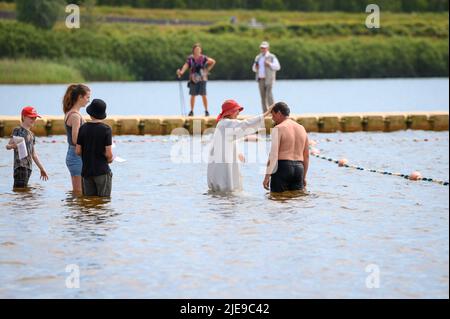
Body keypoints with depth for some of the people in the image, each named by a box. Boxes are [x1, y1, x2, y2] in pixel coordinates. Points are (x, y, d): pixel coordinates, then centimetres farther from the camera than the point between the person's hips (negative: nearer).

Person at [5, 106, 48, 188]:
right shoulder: (18, 130, -3)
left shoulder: (31, 134, 20)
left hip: (29, 166, 8)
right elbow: (8, 145, -10)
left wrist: (42, 169, 26)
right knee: (20, 188, -17)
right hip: (20, 166, -8)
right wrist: (11, 146, -34)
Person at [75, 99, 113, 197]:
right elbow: (108, 154, -14)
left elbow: (78, 151, 1)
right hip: (102, 171, -4)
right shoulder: (106, 129, -10)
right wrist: (110, 159, 8)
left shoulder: (83, 128, 0)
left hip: (86, 171, 4)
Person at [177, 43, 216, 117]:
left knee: (204, 95, -5)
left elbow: (213, 62, 5)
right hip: (193, 79, 1)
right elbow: (186, 65, -13)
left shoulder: (203, 58, 0)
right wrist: (181, 72, -30)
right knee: (193, 95, 5)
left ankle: (206, 111, 3)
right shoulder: (190, 58, 2)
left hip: (202, 79, -1)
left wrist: (208, 69, 0)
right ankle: (191, 111, 13)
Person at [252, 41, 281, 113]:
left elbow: (277, 67, -7)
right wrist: (255, 67, 1)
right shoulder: (258, 57, 17)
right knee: (263, 96, 2)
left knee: (269, 94, -17)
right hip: (261, 79, 5)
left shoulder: (272, 57, 1)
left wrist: (269, 64, -18)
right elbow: (254, 69, 24)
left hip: (269, 79, -5)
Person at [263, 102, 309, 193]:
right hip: (299, 168, 6)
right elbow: (306, 155, 18)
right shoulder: (301, 129, 15)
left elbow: (273, 154, -14)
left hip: (282, 167, -6)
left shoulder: (278, 128, -6)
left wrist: (267, 176, -14)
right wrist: (304, 177, 25)